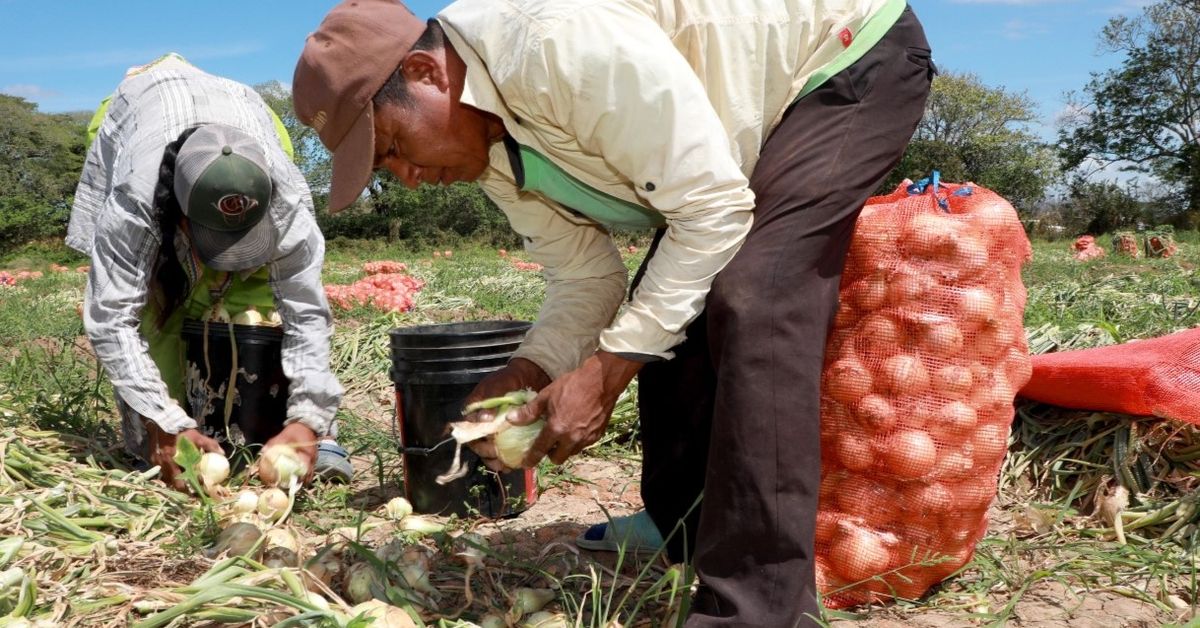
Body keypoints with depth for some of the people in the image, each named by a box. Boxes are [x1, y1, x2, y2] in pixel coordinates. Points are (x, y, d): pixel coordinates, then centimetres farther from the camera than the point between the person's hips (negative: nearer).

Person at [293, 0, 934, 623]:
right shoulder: (487, 145, -6)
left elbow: (712, 210, -32)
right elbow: (585, 274, 0)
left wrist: (605, 373, -29)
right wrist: (527, 372, -16)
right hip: (761, 113, 8)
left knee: (752, 303, -27)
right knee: (662, 321, 4)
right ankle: (682, 534, 21)